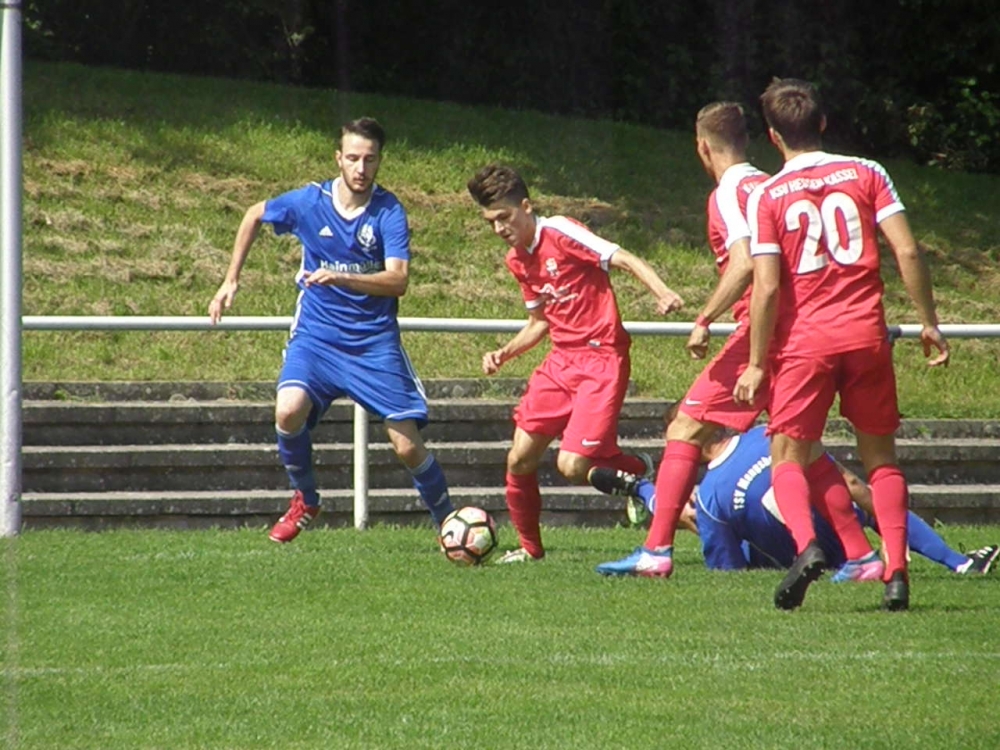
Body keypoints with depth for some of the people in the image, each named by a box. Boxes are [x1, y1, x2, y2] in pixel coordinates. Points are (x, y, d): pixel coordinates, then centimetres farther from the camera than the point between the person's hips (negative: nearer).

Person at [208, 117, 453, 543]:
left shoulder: (389, 212, -11)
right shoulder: (309, 202, -5)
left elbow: (398, 280, -23)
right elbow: (254, 216, 16)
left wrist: (339, 277, -37)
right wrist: (231, 280, 15)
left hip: (375, 343, -1)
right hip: (316, 336, 1)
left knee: (408, 446, -7)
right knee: (289, 411, -26)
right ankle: (304, 500, 0)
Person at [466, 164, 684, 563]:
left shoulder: (559, 232, -12)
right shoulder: (517, 260, 12)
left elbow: (625, 259, -19)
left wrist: (663, 294, -36)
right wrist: (504, 354, 9)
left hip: (602, 359, -8)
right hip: (561, 361, 8)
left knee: (572, 465, -16)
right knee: (519, 459, 1)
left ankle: (642, 475, 12)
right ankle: (529, 547, 21)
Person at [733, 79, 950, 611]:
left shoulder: (766, 196, -1)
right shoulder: (867, 175, 4)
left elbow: (767, 288, -7)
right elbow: (907, 252, -4)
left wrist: (756, 364, -1)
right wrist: (928, 323, 5)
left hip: (803, 342, -2)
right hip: (866, 336, 2)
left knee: (788, 458, 5)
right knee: (880, 457, 12)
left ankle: (806, 545, -23)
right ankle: (896, 572, -1)